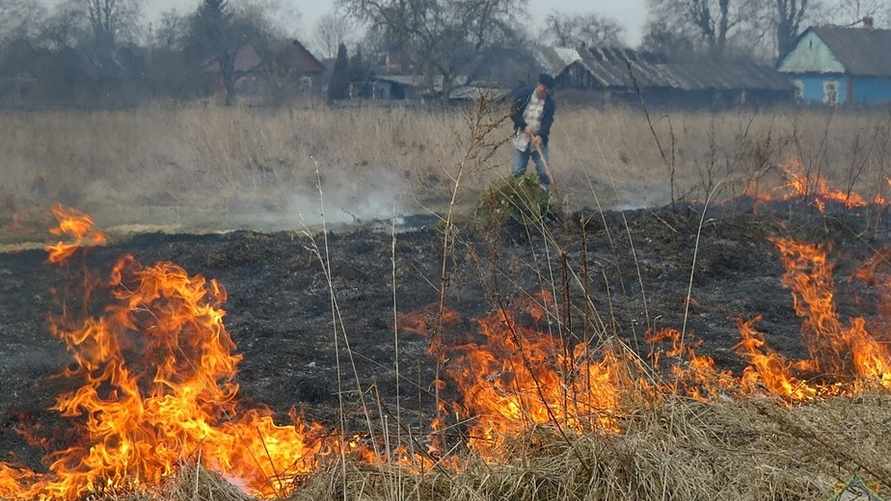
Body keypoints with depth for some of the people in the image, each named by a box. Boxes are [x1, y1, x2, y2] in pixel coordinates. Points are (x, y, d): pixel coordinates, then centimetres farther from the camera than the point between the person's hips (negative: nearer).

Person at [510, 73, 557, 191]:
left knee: (543, 171, -4)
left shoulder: (550, 103, -5)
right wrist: (524, 126, -16)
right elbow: (513, 113, -4)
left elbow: (548, 122, -12)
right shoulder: (524, 94, -7)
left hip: (539, 141, 0)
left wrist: (540, 136, -29)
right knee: (518, 171, 3)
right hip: (521, 139, 0)